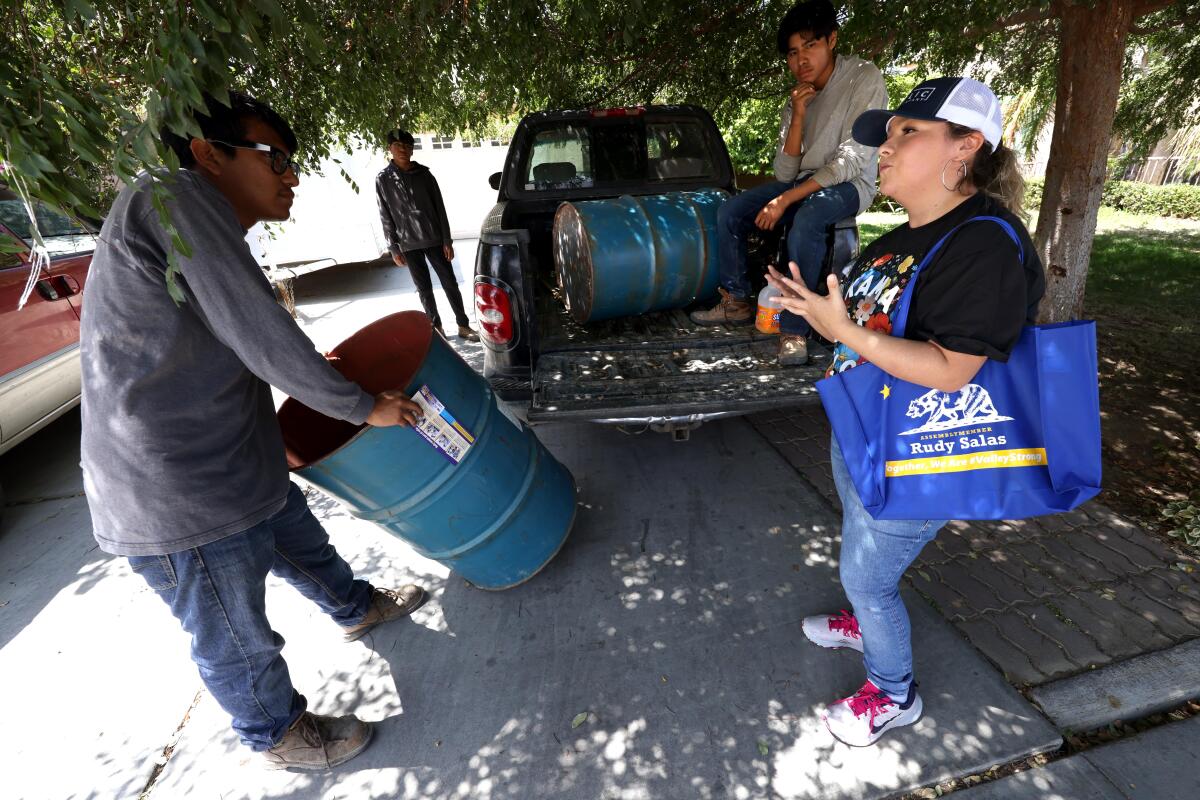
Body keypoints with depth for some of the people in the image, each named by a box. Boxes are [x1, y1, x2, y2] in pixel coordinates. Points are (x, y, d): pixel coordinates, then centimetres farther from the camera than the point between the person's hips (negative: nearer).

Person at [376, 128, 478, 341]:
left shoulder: (424, 174, 2)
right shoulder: (383, 179, 0)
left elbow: (439, 208, 2)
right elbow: (386, 217, 1)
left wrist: (447, 240, -3)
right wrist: (394, 249, -3)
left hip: (434, 239, 0)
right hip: (409, 245, 0)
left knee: (450, 283, 2)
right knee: (424, 288, 7)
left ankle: (463, 326, 11)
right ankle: (436, 327, 19)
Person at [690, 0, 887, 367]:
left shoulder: (864, 78, -13)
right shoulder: (797, 96, 3)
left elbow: (851, 160, -20)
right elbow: (784, 174, -4)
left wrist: (785, 200, -26)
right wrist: (797, 116, -17)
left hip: (849, 184, -6)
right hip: (802, 182, 6)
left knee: (805, 223, -38)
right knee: (728, 212, -8)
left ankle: (795, 330, -31)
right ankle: (737, 302, 2)